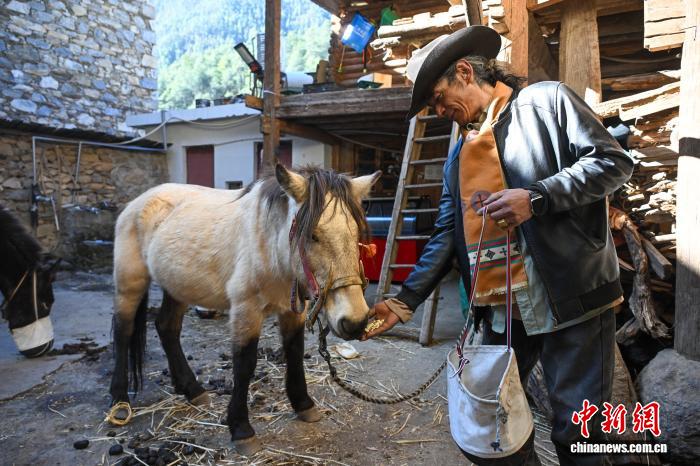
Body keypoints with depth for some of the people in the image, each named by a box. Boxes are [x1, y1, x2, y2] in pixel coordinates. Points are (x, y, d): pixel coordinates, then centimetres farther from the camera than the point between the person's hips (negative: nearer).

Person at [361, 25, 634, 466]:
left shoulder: (548, 99, 1)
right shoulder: (459, 156, 16)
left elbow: (613, 161, -6)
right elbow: (447, 235, 12)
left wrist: (537, 196, -20)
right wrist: (406, 299, 5)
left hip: (574, 299, -5)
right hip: (502, 310, 6)